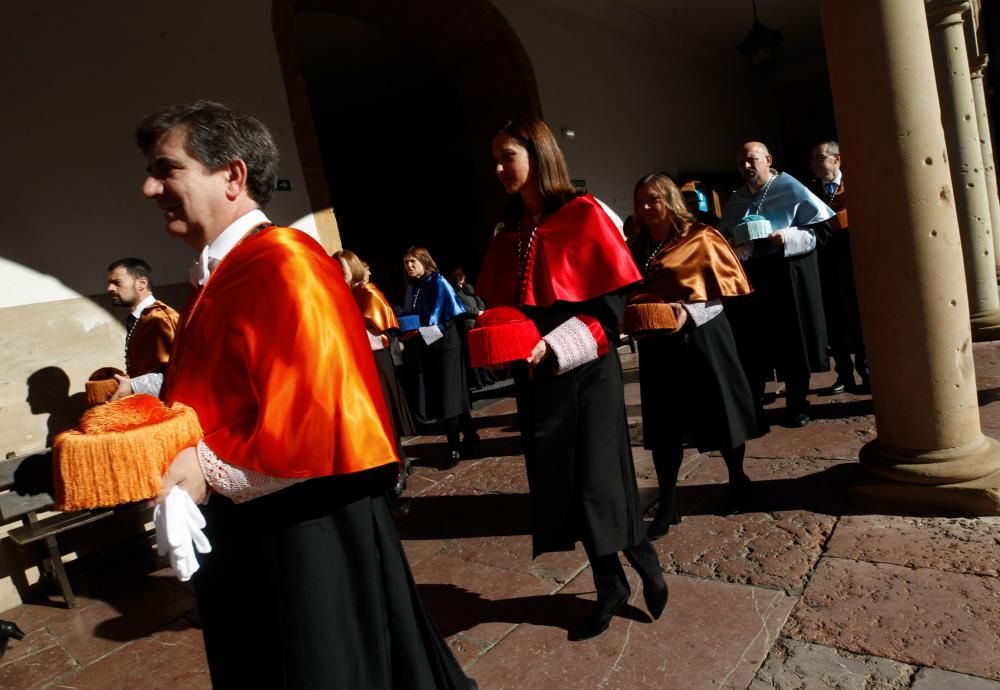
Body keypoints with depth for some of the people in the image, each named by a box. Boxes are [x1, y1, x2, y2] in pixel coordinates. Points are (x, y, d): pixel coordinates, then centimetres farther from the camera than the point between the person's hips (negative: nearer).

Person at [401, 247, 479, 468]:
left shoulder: (438, 283, -9)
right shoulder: (412, 288, 12)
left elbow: (452, 316, -16)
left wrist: (418, 332, -21)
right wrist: (406, 333, -5)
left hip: (444, 345, -6)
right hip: (424, 348, 7)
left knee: (448, 395, -4)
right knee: (445, 396, 9)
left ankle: (454, 448, 4)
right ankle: (470, 438, 23)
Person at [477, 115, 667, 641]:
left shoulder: (583, 215, -8)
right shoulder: (509, 231, 10)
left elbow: (613, 302, -13)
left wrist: (555, 344, -22)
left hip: (586, 370, -6)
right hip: (534, 376, 6)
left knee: (598, 481, -3)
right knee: (560, 484, 10)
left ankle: (646, 564, 29)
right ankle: (609, 587, 30)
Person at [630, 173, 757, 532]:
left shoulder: (700, 238, -6)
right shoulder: (639, 248, 9)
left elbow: (728, 285, -8)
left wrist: (690, 311, -20)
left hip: (701, 338, -4)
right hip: (657, 344, 5)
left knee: (720, 412, 9)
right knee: (662, 425, 6)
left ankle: (737, 480, 35)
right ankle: (666, 504, 17)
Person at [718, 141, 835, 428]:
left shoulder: (790, 189, -1)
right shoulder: (735, 200, 11)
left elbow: (822, 225, -4)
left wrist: (786, 237, -17)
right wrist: (735, 246, -9)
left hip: (788, 277, -3)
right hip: (750, 279, 3)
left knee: (792, 343, 4)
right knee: (752, 345, 3)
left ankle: (797, 406, 18)